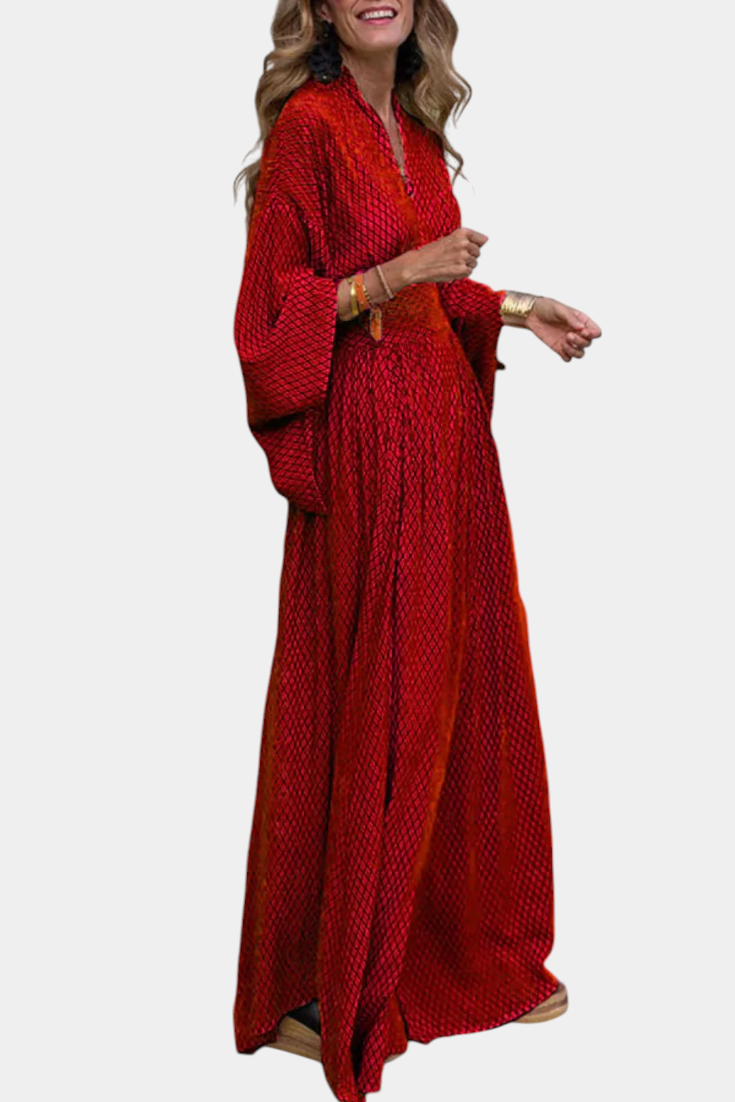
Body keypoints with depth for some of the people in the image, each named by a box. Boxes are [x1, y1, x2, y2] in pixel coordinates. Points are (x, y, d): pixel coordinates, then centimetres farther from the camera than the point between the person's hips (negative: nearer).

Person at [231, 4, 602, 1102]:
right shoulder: (306, 127, -8)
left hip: (446, 431, 8)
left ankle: (466, 949, 28)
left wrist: (513, 308, 10)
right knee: (363, 713, -2)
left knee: (461, 686, 12)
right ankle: (317, 993, 13)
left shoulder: (416, 129, 15)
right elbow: (272, 308, -11)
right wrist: (399, 273, -20)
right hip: (365, 443, -8)